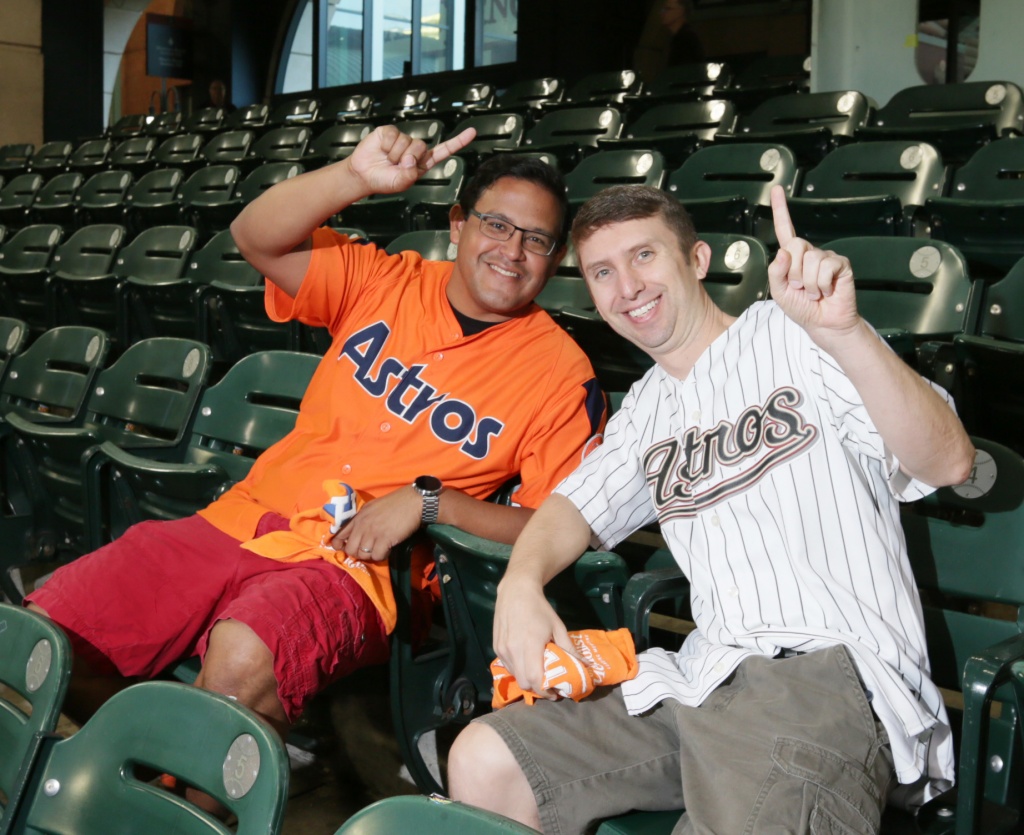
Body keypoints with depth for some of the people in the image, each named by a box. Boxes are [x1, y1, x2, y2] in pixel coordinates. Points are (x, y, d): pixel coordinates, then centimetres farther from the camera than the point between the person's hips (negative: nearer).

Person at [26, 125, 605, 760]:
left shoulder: (560, 371, -1)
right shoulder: (383, 280, 8)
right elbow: (256, 236, -2)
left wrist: (429, 501, -15)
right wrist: (355, 177, -19)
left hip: (355, 566, -4)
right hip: (241, 520, 5)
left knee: (241, 663, -36)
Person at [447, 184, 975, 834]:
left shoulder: (793, 338, -1)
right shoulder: (648, 405, 23)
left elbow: (948, 463, -14)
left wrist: (842, 330, -31)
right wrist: (521, 584, -4)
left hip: (830, 668, -6)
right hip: (704, 678, 7)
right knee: (481, 763, -3)